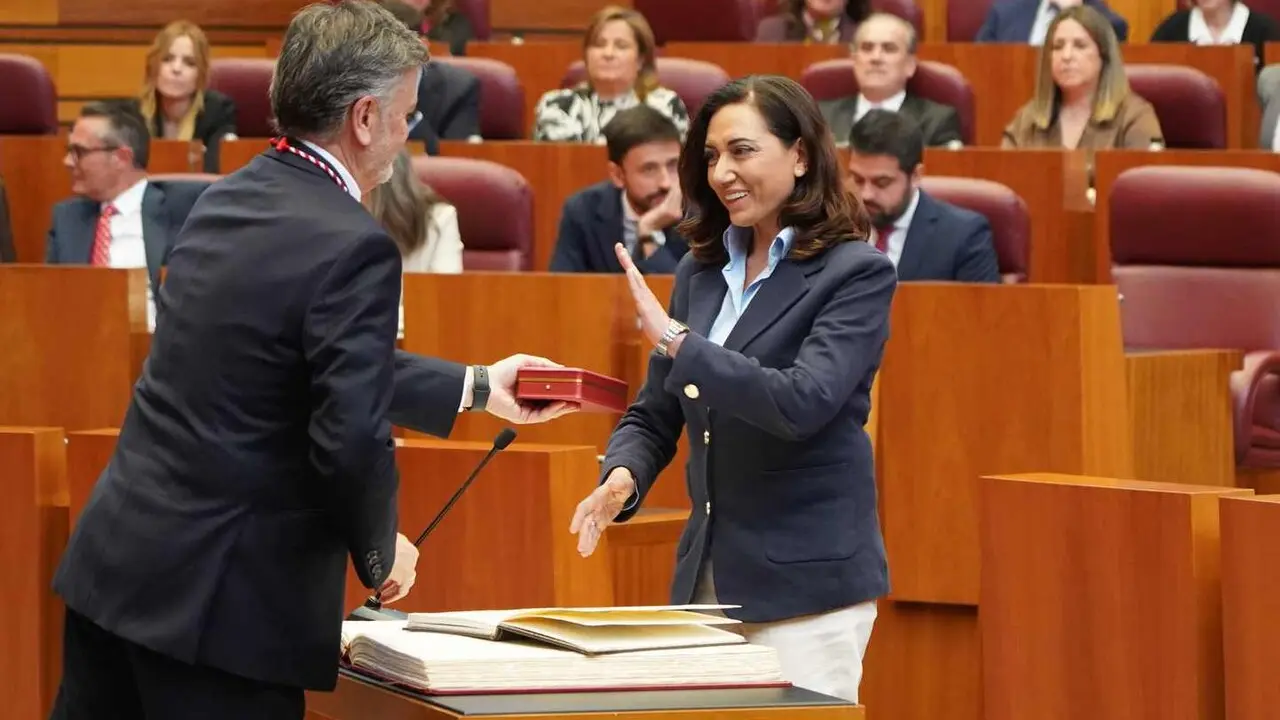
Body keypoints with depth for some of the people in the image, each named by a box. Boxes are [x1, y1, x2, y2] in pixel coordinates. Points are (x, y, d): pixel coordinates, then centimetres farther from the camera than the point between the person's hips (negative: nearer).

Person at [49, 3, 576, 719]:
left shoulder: (228, 202, 10)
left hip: (114, 558, 8)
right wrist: (380, 552, -1)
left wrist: (478, 387, 28)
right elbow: (353, 440, -20)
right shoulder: (354, 248, -16)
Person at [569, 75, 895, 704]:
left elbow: (802, 402, -21)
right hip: (709, 574, 6)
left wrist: (677, 342, -24)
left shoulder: (857, 273, -8)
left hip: (807, 579, -6)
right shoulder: (701, 272, 11)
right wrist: (623, 477, -6)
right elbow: (654, 414, 15)